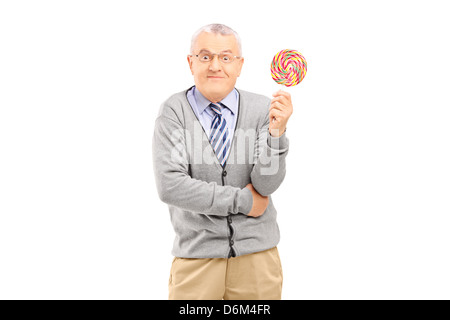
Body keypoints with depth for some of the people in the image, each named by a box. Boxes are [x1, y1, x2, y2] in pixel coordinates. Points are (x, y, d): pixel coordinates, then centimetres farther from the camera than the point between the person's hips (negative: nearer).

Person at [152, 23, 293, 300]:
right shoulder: (174, 112, -6)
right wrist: (241, 200, -13)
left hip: (258, 255, 2)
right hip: (197, 256, -1)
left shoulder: (262, 109, -2)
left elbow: (267, 185, -9)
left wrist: (276, 132, -24)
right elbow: (170, 186, -16)